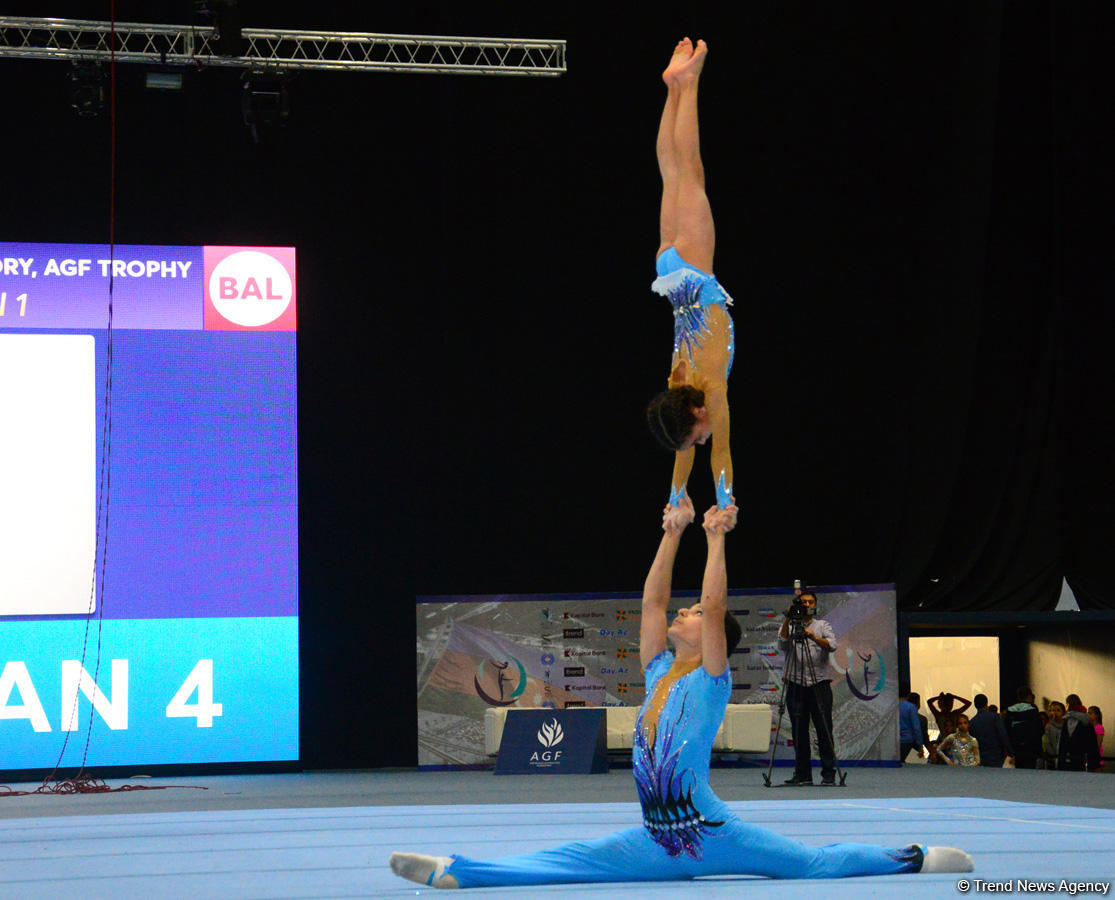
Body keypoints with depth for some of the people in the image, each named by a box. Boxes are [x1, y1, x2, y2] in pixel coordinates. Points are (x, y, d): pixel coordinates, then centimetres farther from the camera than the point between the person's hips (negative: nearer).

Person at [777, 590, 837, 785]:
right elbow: (782, 645, -7)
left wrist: (814, 637, -24)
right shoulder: (789, 627, 13)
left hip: (820, 684, -1)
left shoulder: (823, 626, 12)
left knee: (824, 730, -5)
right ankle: (802, 774, 7)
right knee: (799, 732, 2)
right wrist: (788, 621, -15)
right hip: (796, 685, 1)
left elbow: (832, 645, -7)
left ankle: (829, 774, -2)